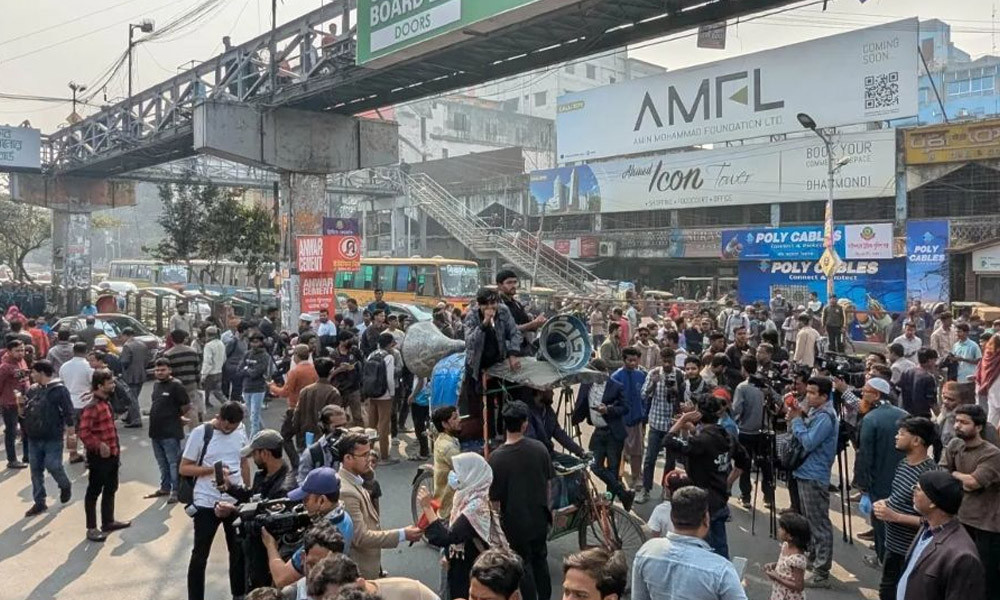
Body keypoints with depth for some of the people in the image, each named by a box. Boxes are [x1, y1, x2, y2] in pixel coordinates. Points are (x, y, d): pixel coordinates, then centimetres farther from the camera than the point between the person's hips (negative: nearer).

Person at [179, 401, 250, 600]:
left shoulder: (241, 430, 1)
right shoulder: (200, 433, -13)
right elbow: (184, 468, -10)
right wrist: (211, 470, -23)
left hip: (236, 501, 4)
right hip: (207, 503, -4)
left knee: (239, 551, 15)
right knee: (200, 554, 8)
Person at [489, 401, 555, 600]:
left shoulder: (497, 457, -22)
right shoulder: (539, 448, -12)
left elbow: (494, 497, -16)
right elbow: (548, 481, 1)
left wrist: (496, 524, -1)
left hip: (515, 522, -4)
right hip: (539, 518, 4)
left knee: (524, 565, 14)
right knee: (540, 559, 23)